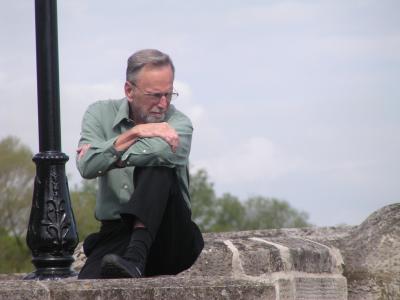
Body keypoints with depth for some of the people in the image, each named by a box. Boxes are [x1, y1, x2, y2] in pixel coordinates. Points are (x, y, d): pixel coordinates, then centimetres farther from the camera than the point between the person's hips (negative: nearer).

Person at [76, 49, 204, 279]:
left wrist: (108, 157, -12)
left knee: (157, 167, -31)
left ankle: (135, 259, -39)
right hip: (117, 233, 0)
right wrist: (132, 135, -14)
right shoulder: (100, 114, 6)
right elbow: (86, 167, -11)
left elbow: (161, 151, -27)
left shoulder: (179, 124, -2)